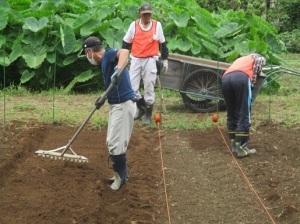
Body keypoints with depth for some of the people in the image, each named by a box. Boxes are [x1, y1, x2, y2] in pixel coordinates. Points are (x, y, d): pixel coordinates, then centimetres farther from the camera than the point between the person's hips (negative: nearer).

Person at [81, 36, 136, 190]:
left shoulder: (108, 54, -14)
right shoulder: (104, 62, 15)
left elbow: (125, 52, -37)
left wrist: (118, 70, -51)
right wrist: (104, 97, 24)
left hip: (123, 105, -11)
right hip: (116, 105, 11)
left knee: (116, 143, -5)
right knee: (112, 142, 18)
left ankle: (120, 176, 7)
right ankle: (121, 174, 27)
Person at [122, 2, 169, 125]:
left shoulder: (157, 25, 1)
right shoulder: (134, 25, 1)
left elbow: (162, 43, 9)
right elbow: (126, 43, 7)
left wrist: (165, 60, 10)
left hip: (150, 60, -1)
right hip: (136, 60, 1)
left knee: (149, 88, 0)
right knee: (131, 87, -3)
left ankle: (148, 115, 12)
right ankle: (141, 108, 21)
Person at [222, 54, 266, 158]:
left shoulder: (240, 60, 45)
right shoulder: (258, 57, 31)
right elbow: (259, 61, 5)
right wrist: (252, 82, 9)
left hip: (226, 78, 5)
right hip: (241, 77, -5)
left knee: (231, 115, 17)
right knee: (244, 115, -1)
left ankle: (234, 145, 20)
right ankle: (241, 148, -3)